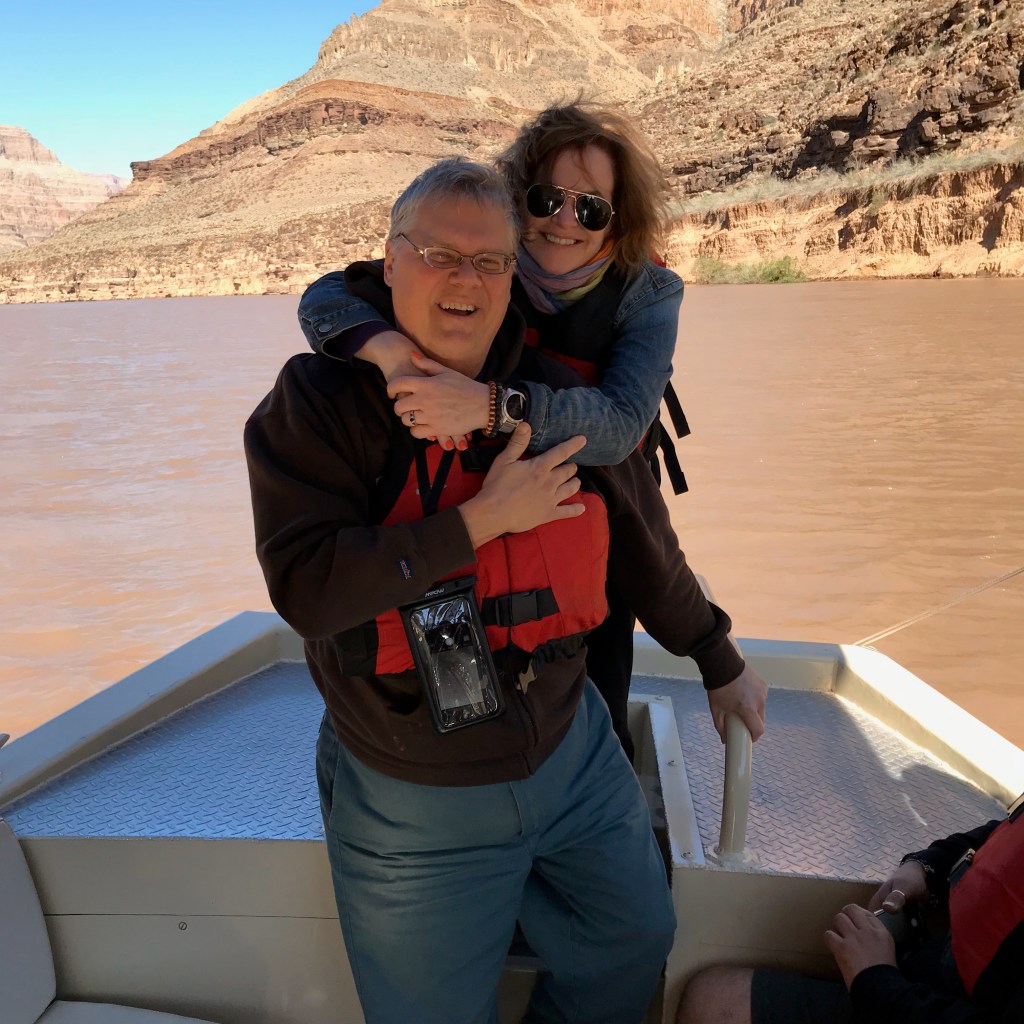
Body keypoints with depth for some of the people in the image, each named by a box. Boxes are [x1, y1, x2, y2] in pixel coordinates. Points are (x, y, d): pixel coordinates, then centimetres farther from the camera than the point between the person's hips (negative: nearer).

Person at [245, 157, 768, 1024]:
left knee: (635, 948, 20)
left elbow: (644, 549, 6)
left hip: (573, 753, 4)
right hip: (413, 804, -3)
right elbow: (306, 587, -26)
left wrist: (721, 664, 17)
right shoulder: (316, 401, -15)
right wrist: (483, 519, -27)